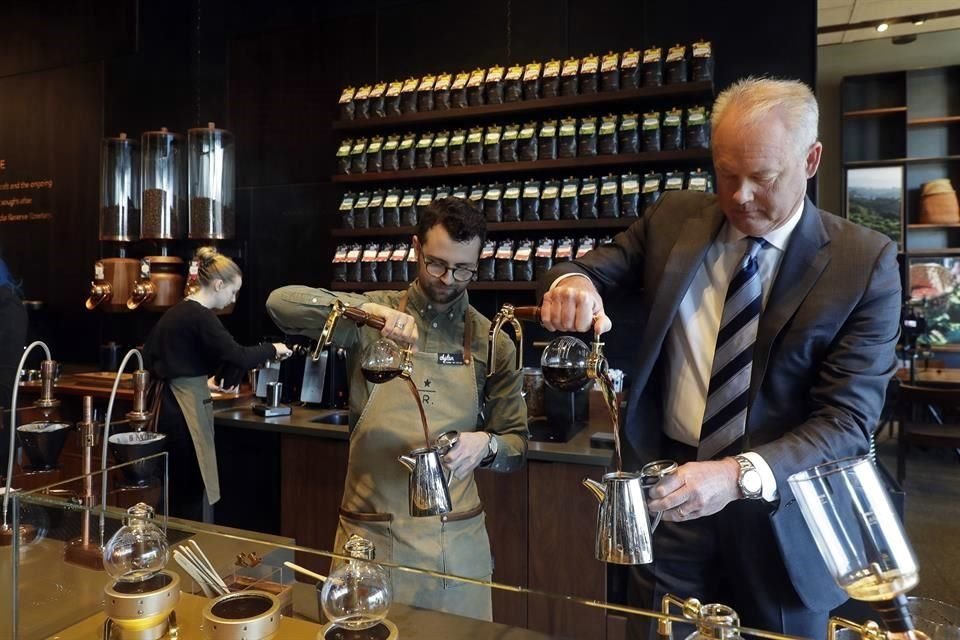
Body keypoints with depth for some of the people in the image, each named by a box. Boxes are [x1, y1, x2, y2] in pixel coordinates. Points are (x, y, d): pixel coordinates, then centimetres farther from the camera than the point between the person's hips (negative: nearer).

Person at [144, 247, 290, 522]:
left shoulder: (175, 312, 13)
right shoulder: (200, 316, -15)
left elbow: (149, 357, 19)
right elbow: (238, 357, -22)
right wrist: (272, 349, -6)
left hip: (169, 403, 10)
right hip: (186, 409, -10)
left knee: (177, 492, 16)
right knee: (195, 494, -4)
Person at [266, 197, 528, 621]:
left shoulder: (493, 342, 1)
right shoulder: (373, 320, -1)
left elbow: (516, 444, 6)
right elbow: (281, 302, -13)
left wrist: (485, 443, -17)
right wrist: (365, 308, -27)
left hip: (456, 537, 1)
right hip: (369, 531, -1)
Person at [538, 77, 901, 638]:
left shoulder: (864, 262, -11)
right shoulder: (672, 220, -1)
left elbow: (848, 418, -16)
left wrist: (741, 475, -31)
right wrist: (572, 281, -23)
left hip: (780, 509, -1)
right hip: (671, 485, 2)